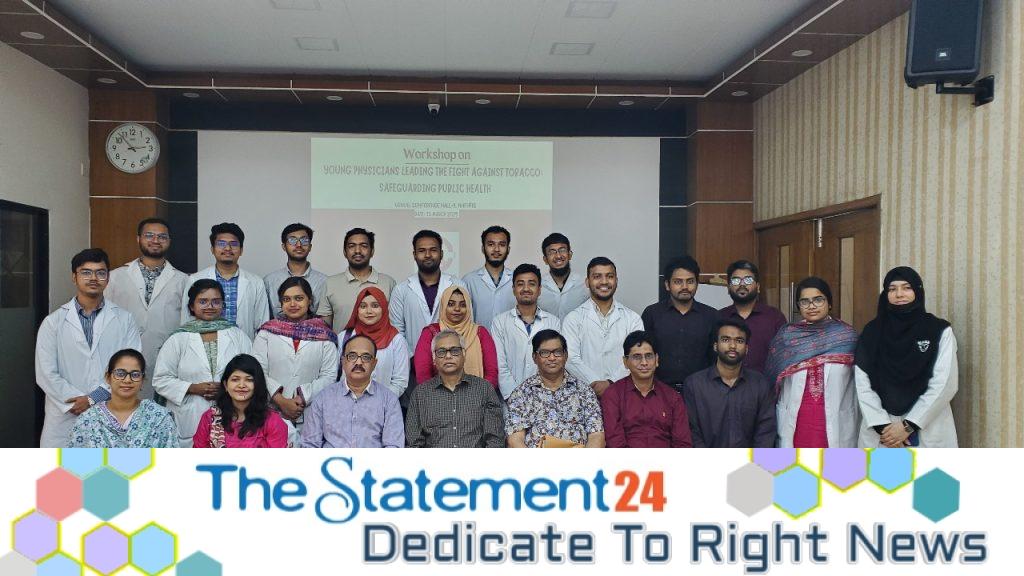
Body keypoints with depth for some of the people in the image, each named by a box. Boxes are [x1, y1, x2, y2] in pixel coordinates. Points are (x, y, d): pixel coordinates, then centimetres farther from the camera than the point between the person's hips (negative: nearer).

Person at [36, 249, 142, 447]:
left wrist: (94, 399, -10)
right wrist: (77, 403, -10)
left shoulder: (124, 320, 7)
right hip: (66, 419, 0)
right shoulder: (53, 322, 7)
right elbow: (46, 374, 0)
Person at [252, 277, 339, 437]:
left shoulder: (324, 334, 6)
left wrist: (303, 398, -12)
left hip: (310, 413, 0)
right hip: (271, 412, 0)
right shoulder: (267, 331, 8)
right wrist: (280, 400, -12)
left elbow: (329, 376, 0)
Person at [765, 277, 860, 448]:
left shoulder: (847, 335, 3)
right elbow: (773, 384, 9)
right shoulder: (786, 336, 6)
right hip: (796, 421, 1)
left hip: (836, 422, -1)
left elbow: (859, 383, 3)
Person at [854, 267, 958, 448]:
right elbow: (863, 385, 1)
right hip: (879, 433, 2)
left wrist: (909, 425, -11)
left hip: (928, 433, -1)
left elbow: (944, 385, -6)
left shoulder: (940, 331, 2)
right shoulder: (872, 332, 7)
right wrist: (882, 425, -10)